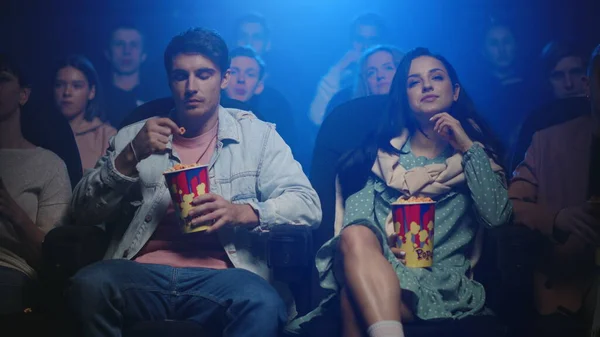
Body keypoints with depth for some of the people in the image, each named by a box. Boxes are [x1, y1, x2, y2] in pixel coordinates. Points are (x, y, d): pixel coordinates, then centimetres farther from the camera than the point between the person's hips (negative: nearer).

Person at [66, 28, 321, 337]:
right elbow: (82, 212, 11)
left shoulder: (256, 134, 14)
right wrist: (130, 157, -5)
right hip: (142, 274, 2)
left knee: (264, 304, -35)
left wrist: (243, 213, -13)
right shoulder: (134, 137, 18)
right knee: (88, 285, -30)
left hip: (218, 276, -2)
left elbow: (306, 204, 4)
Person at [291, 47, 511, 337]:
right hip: (373, 268, 3)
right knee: (355, 237, -38)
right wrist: (373, 245, -14)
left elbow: (497, 216, -2)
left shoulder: (474, 154, 17)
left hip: (440, 279, -2)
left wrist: (468, 148, -2)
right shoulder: (384, 151, 21)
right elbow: (356, 218, 9)